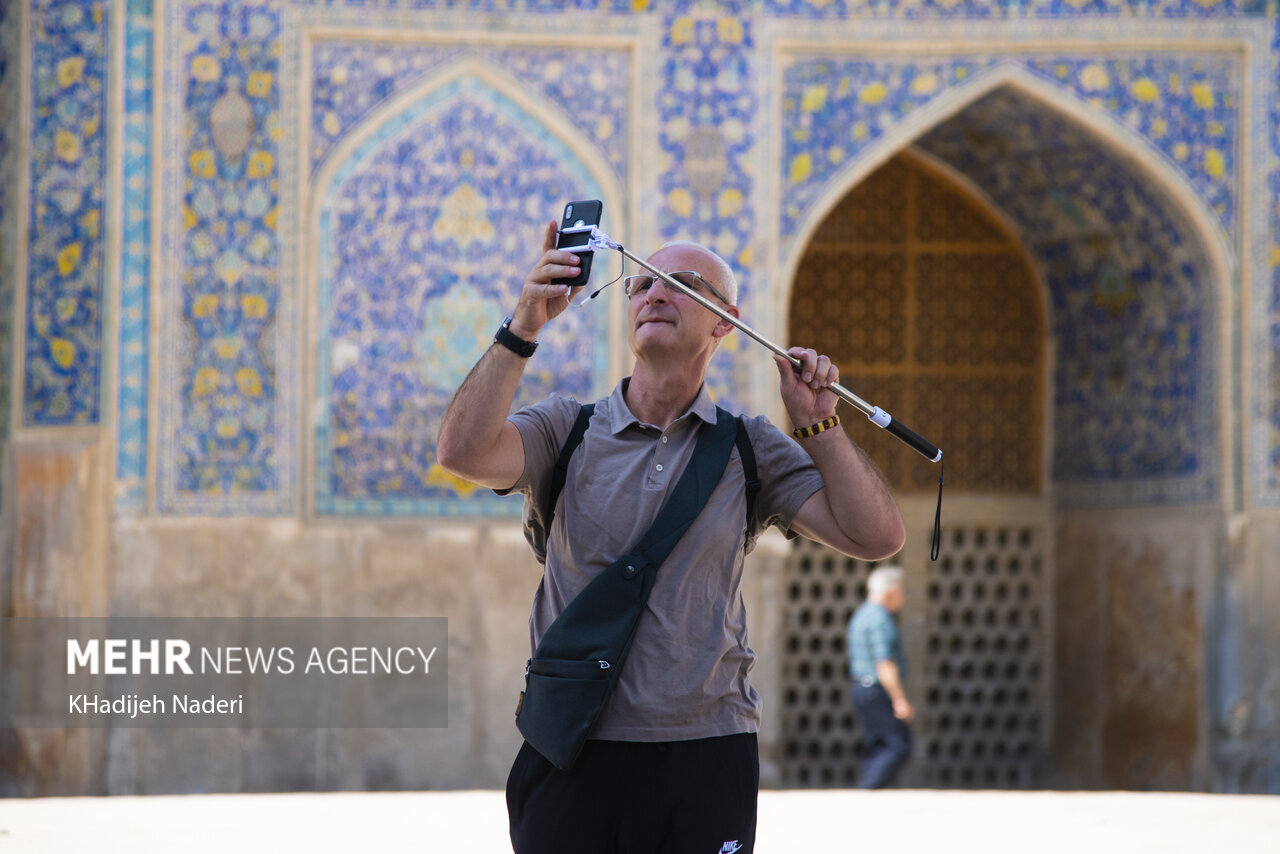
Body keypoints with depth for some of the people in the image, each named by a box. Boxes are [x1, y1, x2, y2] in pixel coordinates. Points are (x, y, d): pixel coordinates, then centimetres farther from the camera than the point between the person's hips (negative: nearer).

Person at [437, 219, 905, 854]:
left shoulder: (751, 449, 10)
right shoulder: (567, 431, 8)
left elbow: (876, 537, 2)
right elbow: (464, 451, -12)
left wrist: (817, 425, -5)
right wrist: (524, 327, -16)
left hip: (707, 760, 1)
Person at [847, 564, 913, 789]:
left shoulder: (861, 615, 17)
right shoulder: (880, 619, -16)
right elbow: (885, 665, -22)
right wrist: (900, 700, -22)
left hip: (862, 687, 10)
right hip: (879, 692, -10)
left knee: (877, 751, 10)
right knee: (898, 748, -9)